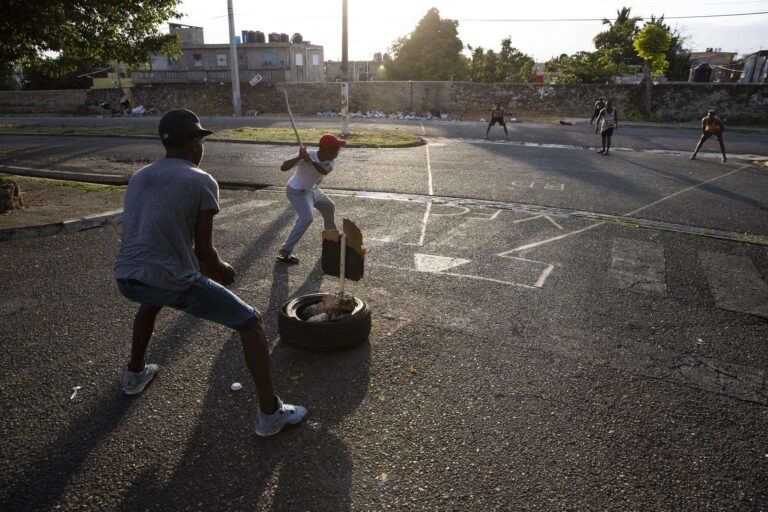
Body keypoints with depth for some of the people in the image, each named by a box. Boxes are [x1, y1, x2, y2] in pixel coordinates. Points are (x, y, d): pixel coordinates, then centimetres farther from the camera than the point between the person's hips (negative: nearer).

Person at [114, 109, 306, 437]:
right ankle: (270, 414, 6)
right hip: (174, 283, -7)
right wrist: (223, 272, 17)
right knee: (251, 323, 6)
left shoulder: (137, 178, 15)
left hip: (125, 279, 7)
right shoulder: (201, 181, -4)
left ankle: (135, 374, 56)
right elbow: (204, 250, -5)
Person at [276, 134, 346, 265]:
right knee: (306, 218, -26)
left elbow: (324, 171, -38)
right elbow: (283, 167, -40)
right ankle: (284, 252, -21)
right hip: (296, 191, -8)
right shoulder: (307, 155, -32)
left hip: (312, 189, 8)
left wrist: (311, 161, -54)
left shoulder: (331, 160, -15)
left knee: (329, 207, 23)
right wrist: (300, 157, -53)